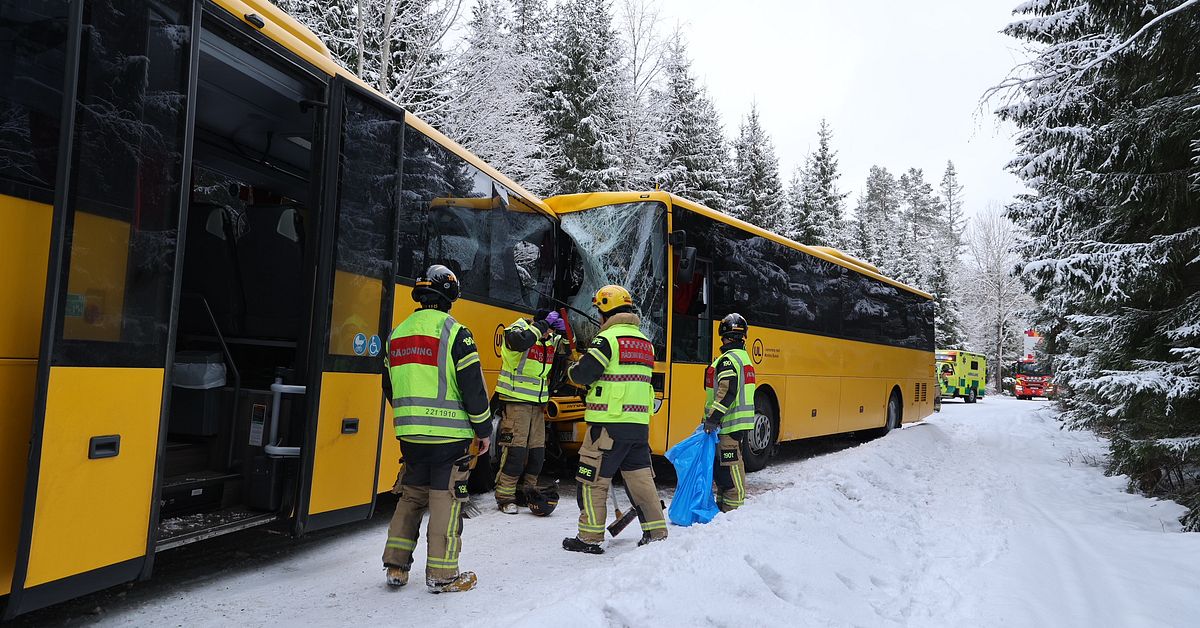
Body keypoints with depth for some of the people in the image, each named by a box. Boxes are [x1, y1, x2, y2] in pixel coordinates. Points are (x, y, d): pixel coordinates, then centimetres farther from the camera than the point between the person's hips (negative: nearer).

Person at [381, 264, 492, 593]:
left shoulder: (398, 332, 10)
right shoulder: (453, 331, -10)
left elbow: (390, 386, 18)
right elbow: (472, 385, -12)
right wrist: (484, 428, -2)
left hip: (409, 434, 6)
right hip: (449, 434, -6)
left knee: (411, 495, 18)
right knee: (446, 500, 3)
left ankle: (396, 566, 22)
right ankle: (442, 574, 10)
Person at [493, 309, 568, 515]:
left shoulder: (551, 340, 11)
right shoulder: (517, 329, -12)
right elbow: (520, 341, -33)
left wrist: (565, 332, -7)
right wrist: (544, 324, -27)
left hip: (538, 404, 7)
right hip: (516, 401, -7)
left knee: (537, 449, 10)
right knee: (515, 448, -8)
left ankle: (529, 491, 26)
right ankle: (505, 497, 3)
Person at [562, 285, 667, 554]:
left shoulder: (608, 338, -10)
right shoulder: (644, 342, 16)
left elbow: (583, 374, -14)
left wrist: (572, 370, 8)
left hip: (609, 423, -7)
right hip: (639, 424, 8)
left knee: (593, 481, 4)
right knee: (641, 478, 14)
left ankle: (590, 538, 10)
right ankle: (657, 534, 19)